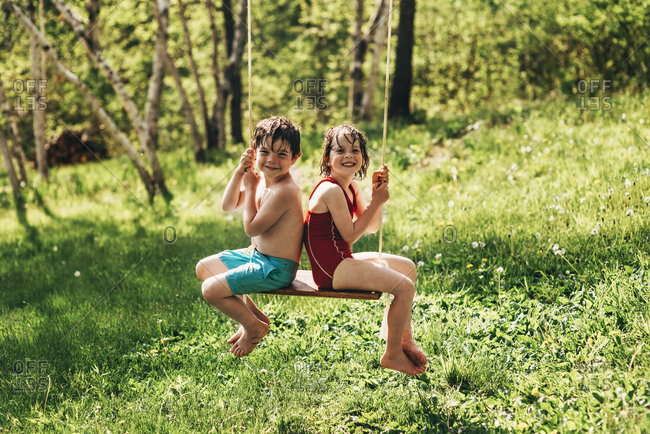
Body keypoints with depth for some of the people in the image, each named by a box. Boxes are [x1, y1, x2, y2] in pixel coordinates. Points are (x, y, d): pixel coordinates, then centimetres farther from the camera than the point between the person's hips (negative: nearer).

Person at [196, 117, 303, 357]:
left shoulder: (285, 191, -26)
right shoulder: (262, 179, 4)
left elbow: (251, 228, -24)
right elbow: (228, 206, 7)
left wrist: (250, 188, -15)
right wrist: (239, 173, -6)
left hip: (276, 268, -10)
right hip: (257, 255, 10)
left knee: (211, 289, -15)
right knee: (204, 267, 19)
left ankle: (255, 326, 9)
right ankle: (252, 314, 19)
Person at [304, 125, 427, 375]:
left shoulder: (351, 187, 11)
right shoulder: (331, 190, -20)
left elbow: (372, 227, 12)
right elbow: (351, 235, -18)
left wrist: (377, 193, -1)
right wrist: (377, 201, -14)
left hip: (342, 262, 11)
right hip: (331, 269, -11)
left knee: (407, 267, 21)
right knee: (404, 287, -16)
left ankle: (405, 341, 26)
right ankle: (392, 355, 1)